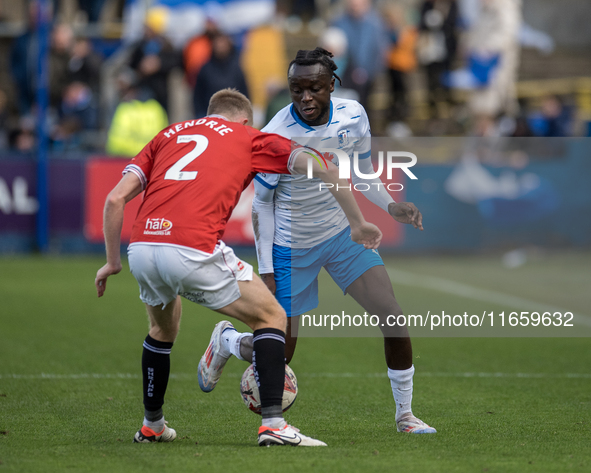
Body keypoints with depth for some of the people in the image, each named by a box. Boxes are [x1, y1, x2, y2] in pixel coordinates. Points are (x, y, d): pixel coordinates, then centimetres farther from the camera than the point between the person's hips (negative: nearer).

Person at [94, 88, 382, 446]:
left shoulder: (168, 135, 28)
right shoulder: (250, 138, 19)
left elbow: (115, 198, 18)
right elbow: (323, 169, 10)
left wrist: (113, 262, 26)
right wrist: (358, 223, 20)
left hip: (141, 250, 5)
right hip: (195, 251, -5)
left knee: (164, 327, 34)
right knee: (271, 316, 14)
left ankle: (152, 426, 41)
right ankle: (273, 424, 1)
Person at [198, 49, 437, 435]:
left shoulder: (353, 116, -11)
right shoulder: (276, 138, -24)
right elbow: (262, 203, -12)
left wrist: (391, 205, -10)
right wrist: (266, 271, -14)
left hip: (343, 233, 4)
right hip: (291, 247, -4)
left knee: (394, 317, -11)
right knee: (279, 355, 2)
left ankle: (405, 414, 5)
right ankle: (226, 340, 36)